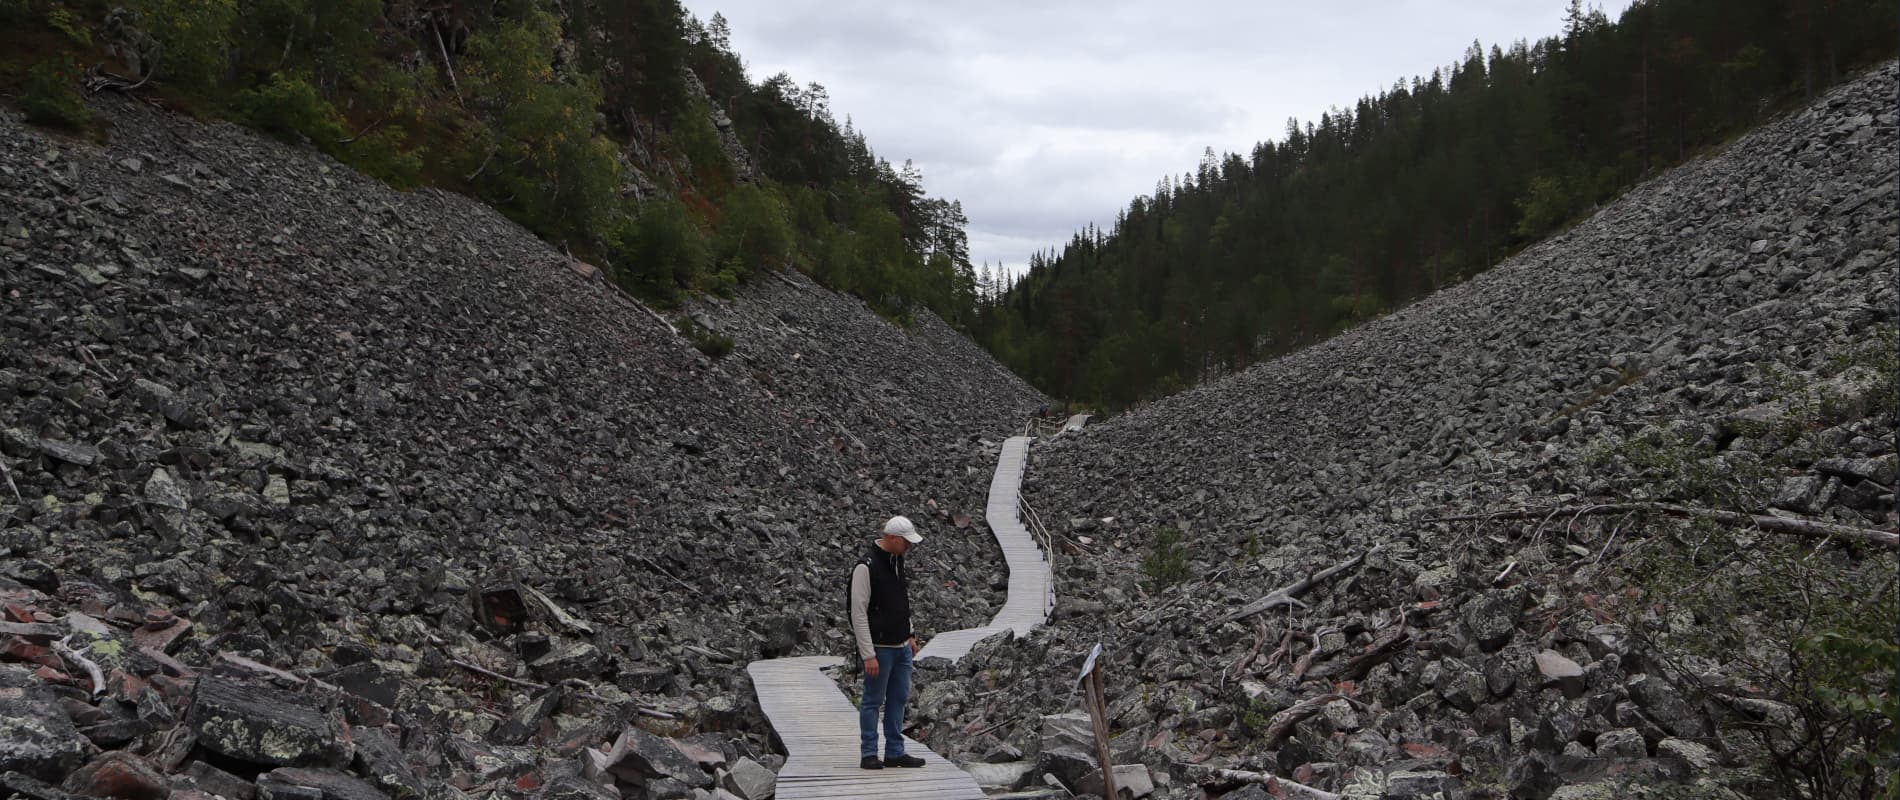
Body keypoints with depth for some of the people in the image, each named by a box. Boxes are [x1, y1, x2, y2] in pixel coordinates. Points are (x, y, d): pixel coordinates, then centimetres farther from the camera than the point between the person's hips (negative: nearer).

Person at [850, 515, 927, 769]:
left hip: (902, 647, 8)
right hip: (880, 650, -8)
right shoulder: (866, 567, -18)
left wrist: (910, 635, 17)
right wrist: (868, 655, -19)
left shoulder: (898, 561, 9)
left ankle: (895, 753, 18)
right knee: (873, 701, 1)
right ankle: (868, 755, 10)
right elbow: (858, 613, -18)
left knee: (898, 700, 11)